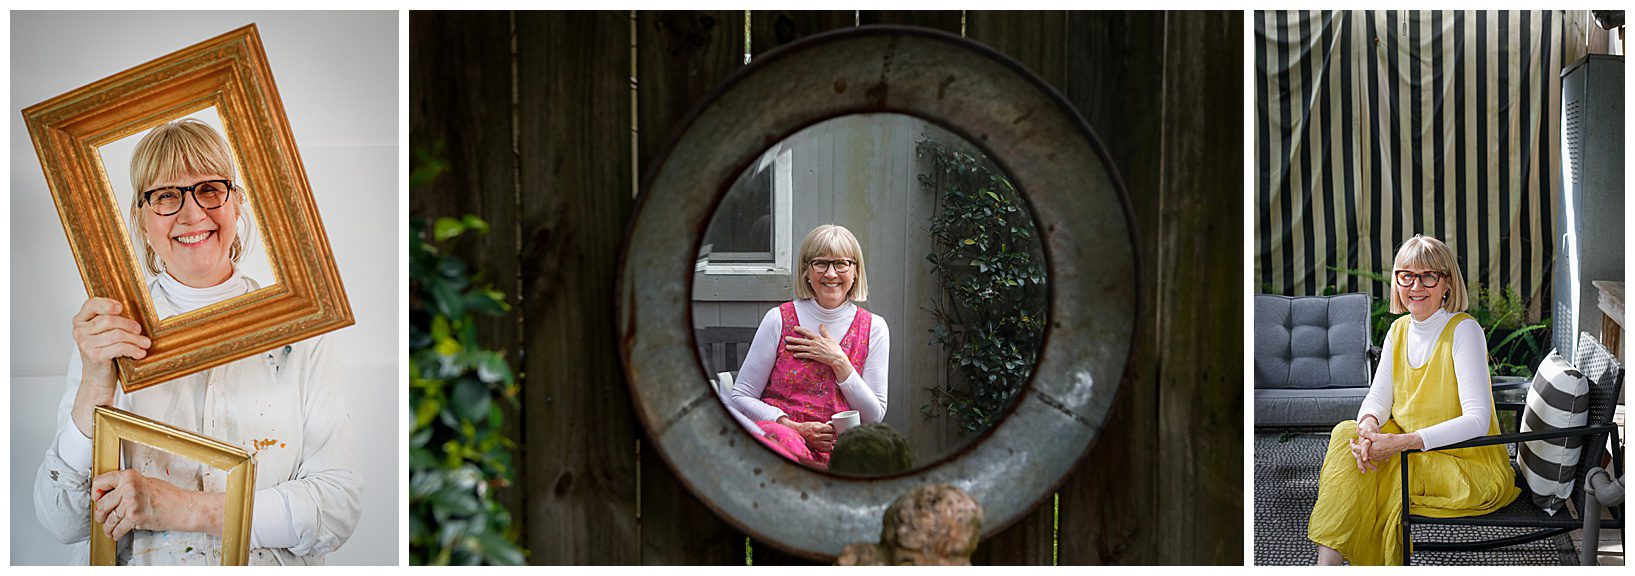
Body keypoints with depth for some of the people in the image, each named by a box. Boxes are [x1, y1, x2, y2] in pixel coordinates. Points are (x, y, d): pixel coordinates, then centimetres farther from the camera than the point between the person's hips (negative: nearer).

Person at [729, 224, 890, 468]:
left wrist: (839, 362, -4)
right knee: (783, 439, -41)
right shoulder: (780, 319, 4)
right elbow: (741, 397, 4)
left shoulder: (872, 328, 9)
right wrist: (796, 428, -12)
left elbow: (874, 416, 8)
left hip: (838, 450, 2)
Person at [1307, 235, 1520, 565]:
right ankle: (1327, 562, -21)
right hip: (1411, 452, 6)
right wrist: (1369, 426, -20)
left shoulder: (1463, 330, -15)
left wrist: (1401, 442, -31)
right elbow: (1378, 398, 6)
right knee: (1347, 433, -18)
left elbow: (1477, 421, -22)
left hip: (1471, 468, -6)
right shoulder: (1399, 330, 6)